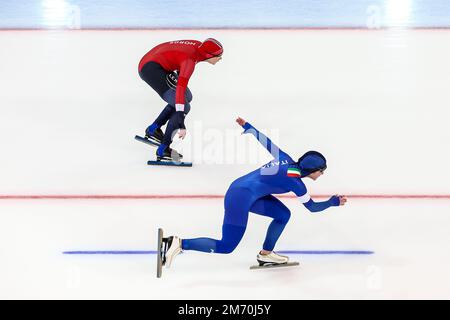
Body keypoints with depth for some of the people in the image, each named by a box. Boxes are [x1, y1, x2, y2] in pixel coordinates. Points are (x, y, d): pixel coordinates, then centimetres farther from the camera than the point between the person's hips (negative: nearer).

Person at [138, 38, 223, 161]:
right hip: (150, 68, -10)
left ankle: (153, 129, 21)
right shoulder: (189, 59, -27)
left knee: (187, 97, 18)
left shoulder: (199, 46, -3)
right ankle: (163, 150, -11)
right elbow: (180, 88, -34)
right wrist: (181, 125, -37)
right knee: (184, 106, -14)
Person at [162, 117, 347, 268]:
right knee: (226, 247, -2)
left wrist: (246, 125, 24)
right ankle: (180, 244, -6)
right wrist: (334, 202, 12)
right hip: (241, 198, -10)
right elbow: (312, 207, -2)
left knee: (283, 214, 12)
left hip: (246, 191, 10)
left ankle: (265, 254, 20)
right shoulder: (295, 182, -14)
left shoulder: (287, 160, 5)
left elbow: (263, 140, 11)